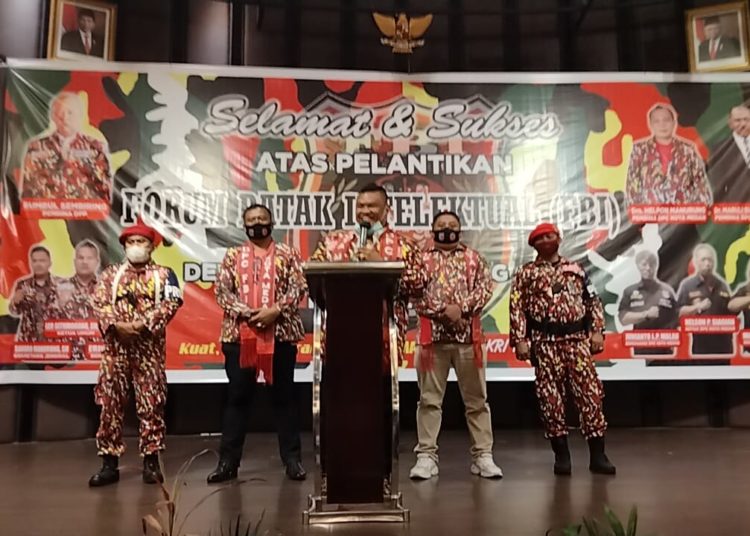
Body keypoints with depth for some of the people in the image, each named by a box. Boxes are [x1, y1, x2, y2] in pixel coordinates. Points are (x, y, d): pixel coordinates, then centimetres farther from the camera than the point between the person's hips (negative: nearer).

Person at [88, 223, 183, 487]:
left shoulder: (164, 274, 6)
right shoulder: (110, 273, 12)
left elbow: (171, 304, -7)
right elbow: (98, 302, 0)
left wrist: (142, 324, -17)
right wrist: (116, 325, -17)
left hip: (150, 347, -2)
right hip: (115, 346, 2)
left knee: (151, 404, 1)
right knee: (109, 403, 2)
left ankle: (151, 461, 10)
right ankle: (109, 463, 10)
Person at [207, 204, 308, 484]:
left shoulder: (288, 254, 8)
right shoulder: (233, 256, 10)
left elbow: (299, 288, -1)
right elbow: (221, 291, 2)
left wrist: (275, 310, -15)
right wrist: (246, 312, -14)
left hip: (281, 334, -1)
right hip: (239, 335, 1)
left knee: (284, 397, 5)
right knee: (237, 397, 5)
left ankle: (292, 459, 14)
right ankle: (228, 461, 14)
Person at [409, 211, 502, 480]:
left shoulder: (474, 258, 13)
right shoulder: (421, 258, 9)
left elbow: (485, 287, 0)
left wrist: (462, 308, -15)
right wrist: (443, 311, -14)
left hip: (468, 336, 1)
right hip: (432, 336, -1)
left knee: (476, 399, 6)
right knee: (429, 399, 3)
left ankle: (483, 455, 14)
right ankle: (426, 455, 10)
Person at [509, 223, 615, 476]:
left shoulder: (575, 269, 14)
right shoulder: (525, 273, 6)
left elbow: (593, 301, 13)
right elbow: (517, 308, 0)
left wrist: (597, 331, 2)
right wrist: (520, 340, -9)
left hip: (577, 339, 2)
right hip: (545, 342, -2)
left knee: (590, 393, -2)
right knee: (551, 397, 1)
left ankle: (597, 455, 6)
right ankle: (561, 455, 12)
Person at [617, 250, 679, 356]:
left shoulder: (667, 291, 6)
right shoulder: (630, 292, 5)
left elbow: (677, 320, 6)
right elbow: (623, 318, -4)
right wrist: (646, 314, -16)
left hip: (664, 348, 0)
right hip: (640, 348, 0)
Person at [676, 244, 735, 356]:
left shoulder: (722, 285, 12)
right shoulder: (687, 285, 0)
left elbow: (730, 311, 19)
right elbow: (678, 312, -6)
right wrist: (697, 307, -19)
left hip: (722, 341, 4)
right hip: (697, 342, -4)